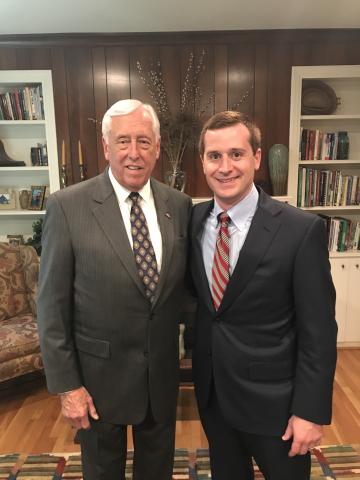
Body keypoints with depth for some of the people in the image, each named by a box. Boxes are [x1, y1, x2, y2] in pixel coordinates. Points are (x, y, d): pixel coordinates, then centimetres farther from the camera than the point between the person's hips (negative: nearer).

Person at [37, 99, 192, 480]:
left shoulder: (179, 205, -5)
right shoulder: (67, 206, -16)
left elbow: (183, 285, 4)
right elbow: (52, 306, -12)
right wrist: (66, 386, -10)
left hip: (163, 373, 3)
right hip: (99, 373, -2)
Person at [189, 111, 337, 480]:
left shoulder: (302, 229, -19)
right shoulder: (193, 220, -5)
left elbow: (318, 332, -15)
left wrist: (311, 410, -12)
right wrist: (195, 351, 8)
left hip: (272, 398, -4)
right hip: (211, 392, 5)